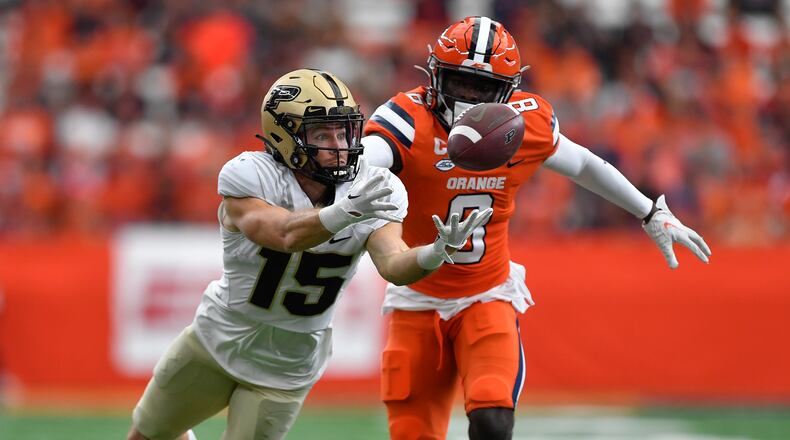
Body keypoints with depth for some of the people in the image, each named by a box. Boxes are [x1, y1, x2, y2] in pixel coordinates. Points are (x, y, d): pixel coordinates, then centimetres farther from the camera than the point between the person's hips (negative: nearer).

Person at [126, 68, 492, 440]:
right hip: (219, 338, -1)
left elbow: (393, 265, -32)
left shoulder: (372, 189, -17)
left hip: (289, 365, 1)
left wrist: (436, 252, -55)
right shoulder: (248, 177, -26)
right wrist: (345, 212, -62)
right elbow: (285, 235, -43)